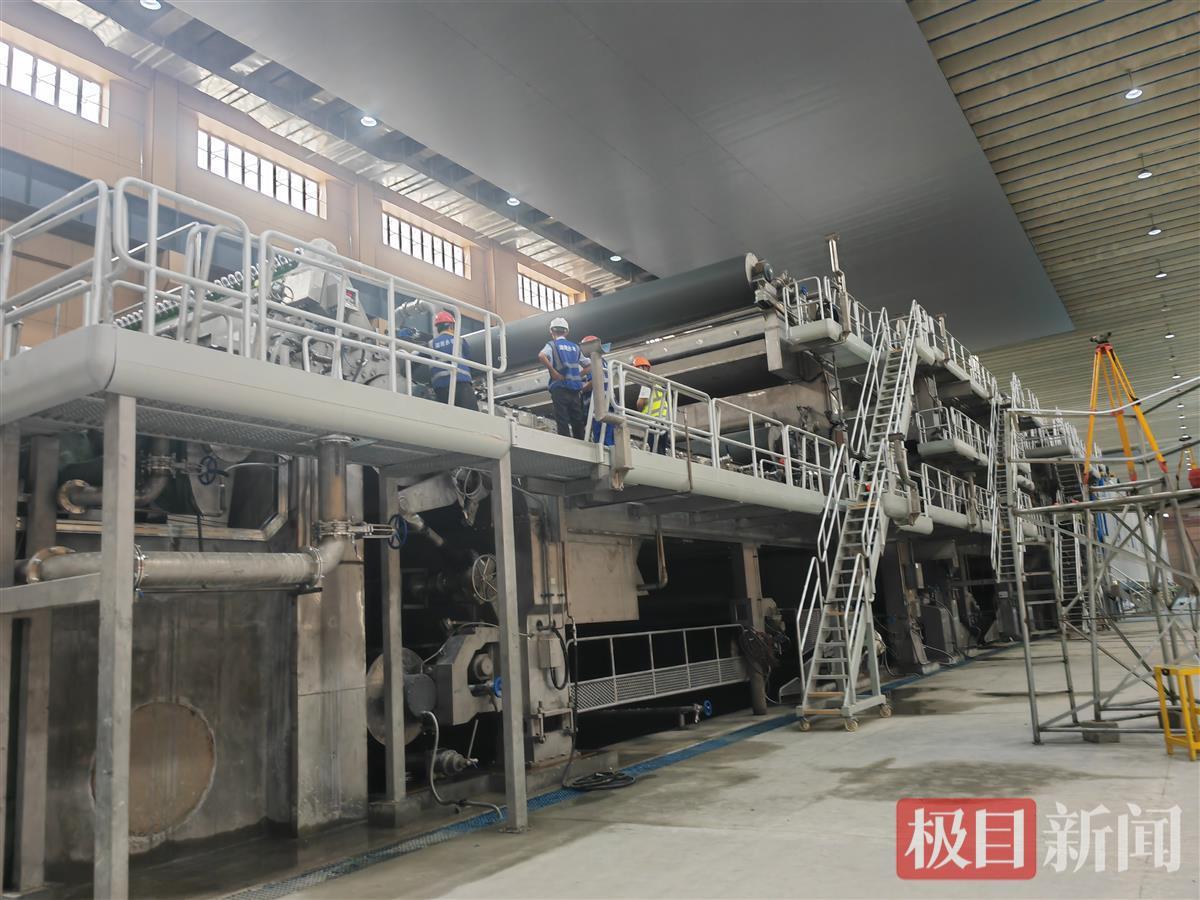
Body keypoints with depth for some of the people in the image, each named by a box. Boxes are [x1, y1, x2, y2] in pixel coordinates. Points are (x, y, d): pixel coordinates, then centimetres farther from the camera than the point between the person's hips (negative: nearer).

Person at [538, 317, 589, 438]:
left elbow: (541, 356, -19)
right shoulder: (575, 347, 16)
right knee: (578, 422, 7)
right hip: (576, 390, 4)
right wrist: (578, 375, 15)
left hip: (560, 388, -4)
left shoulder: (552, 345, 3)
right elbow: (588, 366, 20)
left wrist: (553, 371, -13)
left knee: (563, 423, -5)